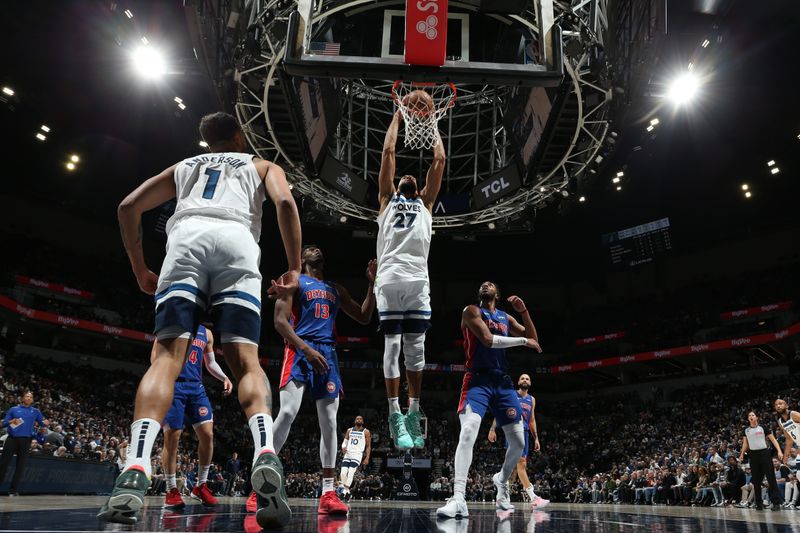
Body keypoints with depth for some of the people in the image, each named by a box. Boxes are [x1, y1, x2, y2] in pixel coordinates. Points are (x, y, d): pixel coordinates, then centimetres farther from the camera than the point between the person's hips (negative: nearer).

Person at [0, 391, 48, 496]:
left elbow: (42, 423, 10)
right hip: (12, 439, -1)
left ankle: (13, 490, 10)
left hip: (26, 440, 1)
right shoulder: (13, 409, 8)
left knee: (20, 465, 2)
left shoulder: (36, 411, 10)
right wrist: (11, 421, -15)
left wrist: (45, 423, -14)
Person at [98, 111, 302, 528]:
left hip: (186, 240, 1)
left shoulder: (184, 166, 37)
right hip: (236, 243, -1)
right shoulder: (262, 165, 31)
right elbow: (285, 202, 7)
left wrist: (140, 270, 30)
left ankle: (135, 471, -26)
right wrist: (294, 268, 9)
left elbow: (128, 206, 26)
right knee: (246, 362, -4)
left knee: (166, 358, -6)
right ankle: (266, 454, -28)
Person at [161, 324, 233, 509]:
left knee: (207, 435, -4)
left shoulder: (206, 333, 16)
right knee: (172, 437, -5)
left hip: (196, 387, 5)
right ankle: (171, 491, 7)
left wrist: (224, 377, 5)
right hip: (173, 385, -5)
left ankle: (201, 486, 9)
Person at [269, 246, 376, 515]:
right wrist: (306, 349, -16)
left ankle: (328, 493, 2)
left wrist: (372, 284, 13)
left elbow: (363, 317, 23)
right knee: (287, 412, -19)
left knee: (329, 421, -1)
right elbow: (280, 321, -4)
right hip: (300, 351, -5)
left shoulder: (336, 289, 25)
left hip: (327, 353, 5)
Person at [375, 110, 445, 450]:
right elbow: (388, 152, 23)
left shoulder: (425, 203, 29)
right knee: (392, 346, -4)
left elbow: (440, 160, 28)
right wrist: (398, 115, 32)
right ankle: (395, 416, -3)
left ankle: (413, 414, 7)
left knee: (415, 349, 1)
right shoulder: (387, 199, 24)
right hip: (390, 279, -2)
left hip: (418, 281, 2)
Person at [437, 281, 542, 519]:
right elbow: (488, 339, -14)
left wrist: (524, 311, 4)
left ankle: (501, 480, 36)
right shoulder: (471, 311, 0)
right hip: (478, 380, -6)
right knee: (468, 432, -27)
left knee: (519, 442, 7)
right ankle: (458, 499, -28)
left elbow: (534, 340, 15)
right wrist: (523, 340, -7)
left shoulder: (506, 317, 17)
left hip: (503, 382, 6)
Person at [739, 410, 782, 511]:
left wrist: (779, 451, -15)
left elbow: (773, 439, -3)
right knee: (756, 480, 5)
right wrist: (742, 454, 12)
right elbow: (745, 443, 18)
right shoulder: (746, 430, 10)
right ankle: (759, 503, 11)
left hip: (764, 453, -3)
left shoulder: (763, 427, 0)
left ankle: (776, 503, -5)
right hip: (753, 455, 3)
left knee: (771, 478, -7)